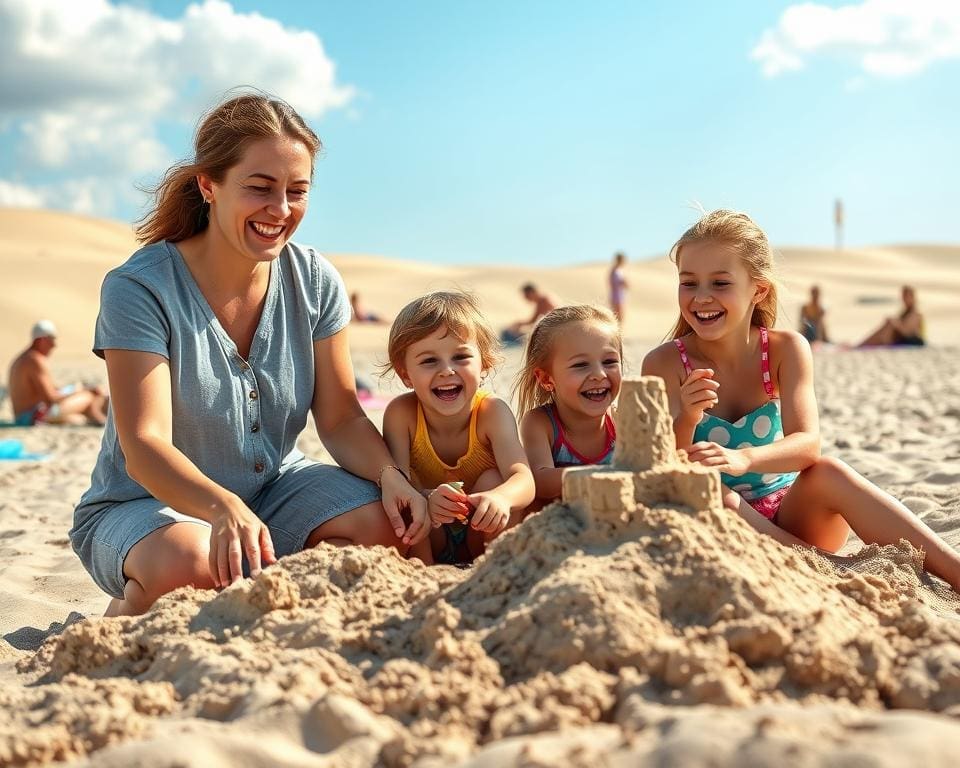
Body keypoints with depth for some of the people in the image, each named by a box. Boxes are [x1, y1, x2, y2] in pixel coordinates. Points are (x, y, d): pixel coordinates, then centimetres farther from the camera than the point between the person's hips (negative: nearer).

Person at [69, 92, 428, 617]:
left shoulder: (315, 282, -5)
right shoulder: (138, 289, -20)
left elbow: (342, 419, -3)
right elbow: (144, 447, -28)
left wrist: (390, 474, -25)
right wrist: (224, 508, -48)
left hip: (275, 486, 5)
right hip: (144, 504, -4)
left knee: (393, 524, -21)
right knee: (192, 564, -38)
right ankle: (123, 621, -3)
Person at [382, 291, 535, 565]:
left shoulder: (491, 412, -23)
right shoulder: (401, 413, -21)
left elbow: (524, 480, -36)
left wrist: (501, 498, -61)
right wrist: (427, 499, -54)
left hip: (482, 533, 0)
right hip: (426, 538, 0)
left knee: (493, 479, -27)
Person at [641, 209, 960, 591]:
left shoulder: (786, 350, -4)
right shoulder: (665, 363, -9)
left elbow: (807, 442, -19)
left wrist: (742, 459, -40)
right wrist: (685, 420, -35)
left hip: (790, 519, 1)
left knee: (827, 473, -28)